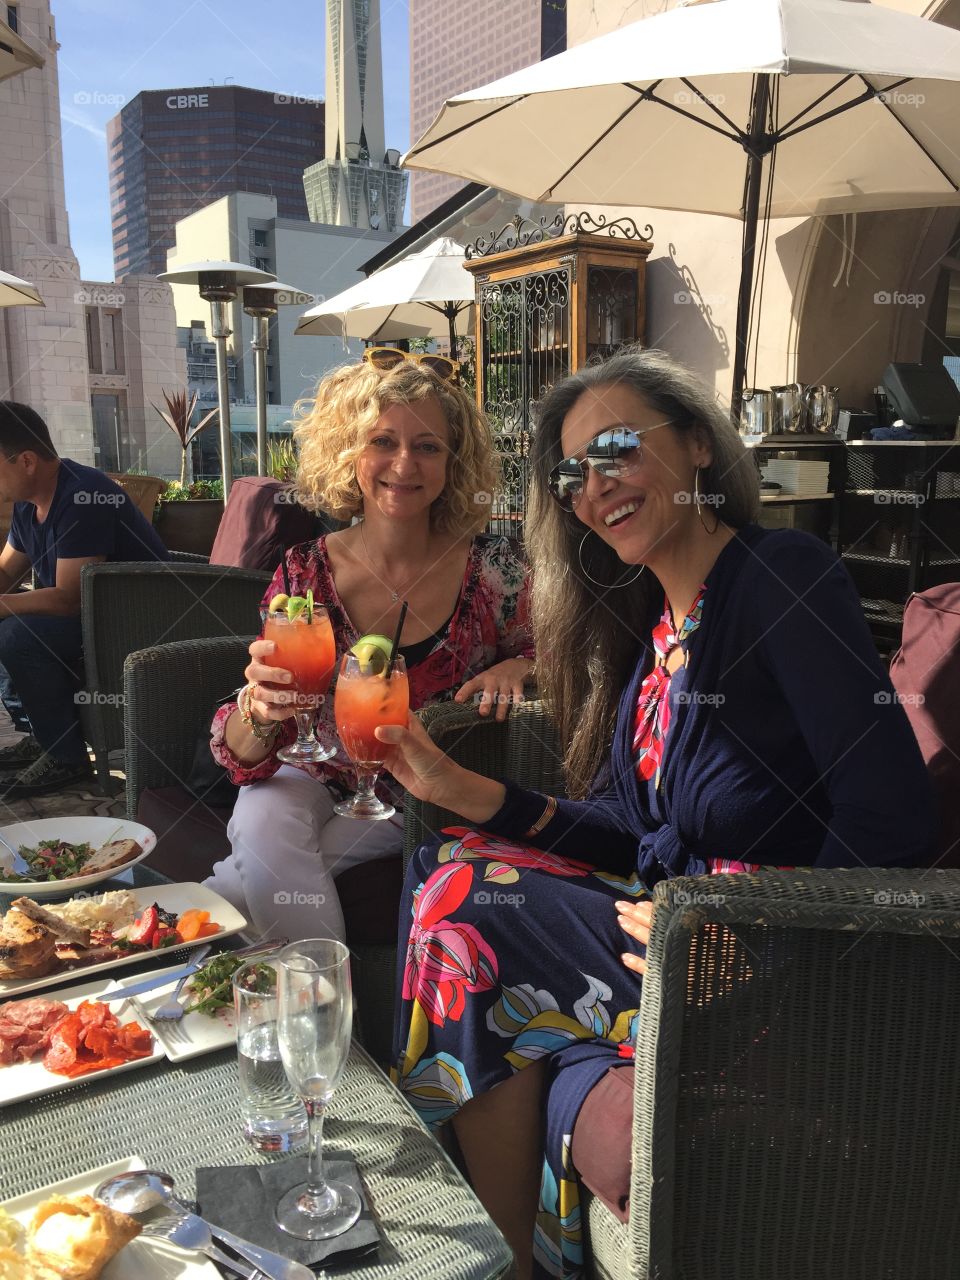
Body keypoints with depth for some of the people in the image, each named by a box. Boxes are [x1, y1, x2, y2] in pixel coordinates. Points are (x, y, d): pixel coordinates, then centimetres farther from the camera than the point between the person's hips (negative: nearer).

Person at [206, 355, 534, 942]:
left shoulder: (493, 570, -12)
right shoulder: (306, 575, -11)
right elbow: (245, 762, -12)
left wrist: (515, 667, -19)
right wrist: (258, 709, -35)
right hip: (323, 782, 1)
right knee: (262, 817, -32)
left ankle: (223, 892, 2)